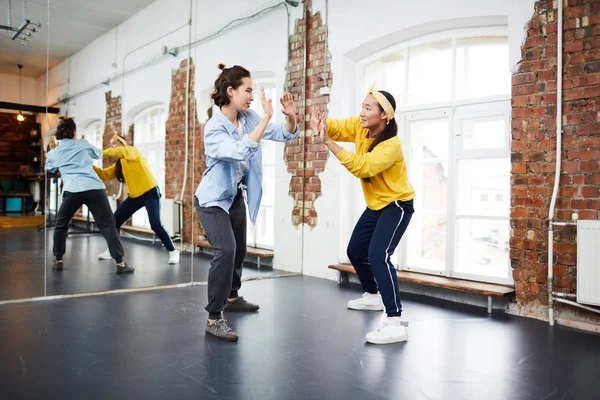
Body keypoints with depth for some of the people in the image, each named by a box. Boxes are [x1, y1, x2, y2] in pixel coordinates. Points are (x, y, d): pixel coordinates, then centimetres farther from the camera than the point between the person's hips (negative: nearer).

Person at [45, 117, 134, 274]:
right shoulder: (83, 144, 17)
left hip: (73, 191, 1)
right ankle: (120, 263, -8)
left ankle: (58, 260, 27)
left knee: (61, 225, 24)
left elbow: (49, 169, 39)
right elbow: (98, 154, 36)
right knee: (108, 225, -1)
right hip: (95, 189, 0)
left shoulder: (54, 153, 18)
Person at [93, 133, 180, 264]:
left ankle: (173, 251, -5)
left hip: (151, 193, -8)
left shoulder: (132, 150, -6)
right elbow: (104, 175, 3)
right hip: (135, 196, 8)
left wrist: (102, 152, -26)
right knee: (115, 220, 4)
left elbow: (121, 152, -29)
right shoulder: (118, 165, 14)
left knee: (155, 224, -19)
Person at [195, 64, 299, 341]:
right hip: (213, 199, -7)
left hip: (236, 197, 8)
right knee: (226, 251, -24)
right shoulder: (214, 128, -25)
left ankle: (231, 297, 42)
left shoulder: (248, 118, -5)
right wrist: (266, 117, -40)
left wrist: (291, 116, -23)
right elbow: (242, 152, -41)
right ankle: (214, 319, -14)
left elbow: (284, 134, -2)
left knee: (239, 251, 18)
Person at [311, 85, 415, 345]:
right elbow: (335, 127, -14)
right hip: (375, 205, 9)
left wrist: (328, 143, -43)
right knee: (355, 251, 18)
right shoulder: (360, 127, -7)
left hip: (397, 206, -9)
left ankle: (396, 323, -26)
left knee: (378, 255, -26)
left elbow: (361, 167, -39)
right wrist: (319, 125, -38)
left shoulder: (391, 144, -29)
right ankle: (373, 295, 42)